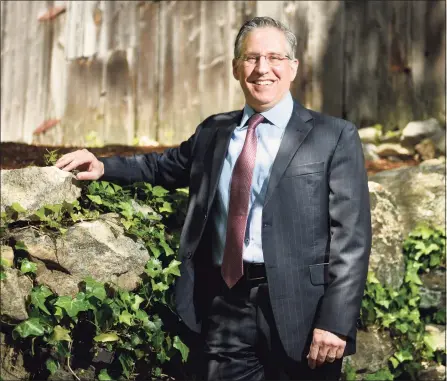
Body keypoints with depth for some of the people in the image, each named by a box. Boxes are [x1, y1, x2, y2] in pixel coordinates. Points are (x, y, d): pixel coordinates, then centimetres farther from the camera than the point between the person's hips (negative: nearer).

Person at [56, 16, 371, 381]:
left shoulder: (335, 137, -2)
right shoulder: (213, 132, 12)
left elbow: (351, 237, -7)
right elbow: (167, 165, 31)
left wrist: (335, 321, -14)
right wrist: (103, 167, 17)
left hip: (298, 308, -3)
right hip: (226, 308, 4)